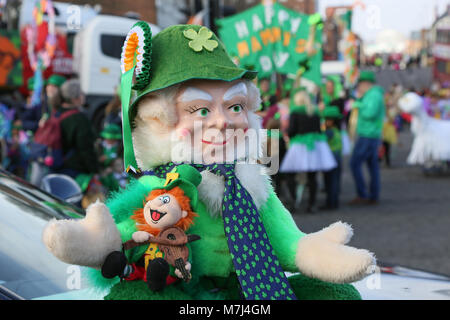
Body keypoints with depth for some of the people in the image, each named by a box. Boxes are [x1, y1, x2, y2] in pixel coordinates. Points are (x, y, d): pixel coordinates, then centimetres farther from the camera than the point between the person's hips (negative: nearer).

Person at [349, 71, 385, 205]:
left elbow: (370, 114, -25)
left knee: (355, 164, -8)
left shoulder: (374, 94, -14)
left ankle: (362, 195, -6)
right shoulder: (372, 94, 17)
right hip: (373, 136, 10)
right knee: (373, 166, 9)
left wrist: (358, 105, -12)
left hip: (367, 136, -10)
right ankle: (374, 197, 12)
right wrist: (359, 99, 10)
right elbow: (367, 112, 22)